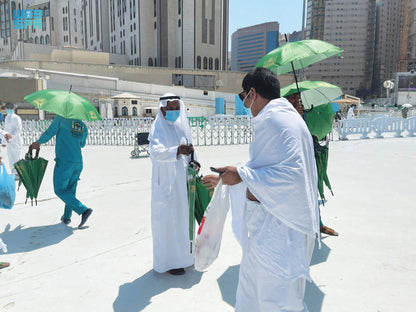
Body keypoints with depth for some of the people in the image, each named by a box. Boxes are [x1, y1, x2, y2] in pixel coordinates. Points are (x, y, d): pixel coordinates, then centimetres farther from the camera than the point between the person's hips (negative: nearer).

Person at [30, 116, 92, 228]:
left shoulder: (61, 119, -2)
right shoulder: (83, 126, 12)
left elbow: (49, 132, -1)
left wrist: (38, 142, 16)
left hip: (64, 162, -6)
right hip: (78, 162, 6)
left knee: (60, 190, 1)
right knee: (70, 190, 17)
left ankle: (84, 210, -12)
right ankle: (67, 217, 23)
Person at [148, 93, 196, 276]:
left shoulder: (182, 126, 10)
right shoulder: (158, 128, -10)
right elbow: (156, 152, -26)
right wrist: (177, 151, -43)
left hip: (182, 180, 7)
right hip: (166, 181, -6)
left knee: (183, 215, 15)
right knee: (167, 218, 0)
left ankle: (182, 253, 33)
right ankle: (168, 262, 13)